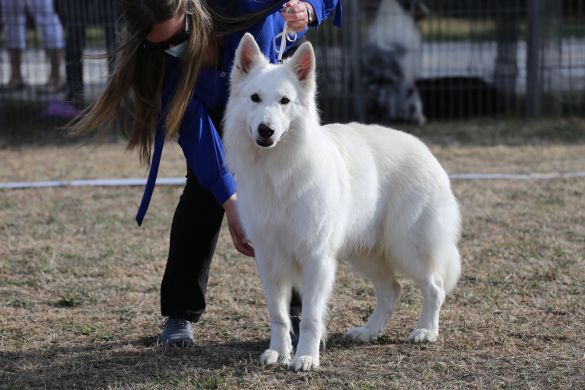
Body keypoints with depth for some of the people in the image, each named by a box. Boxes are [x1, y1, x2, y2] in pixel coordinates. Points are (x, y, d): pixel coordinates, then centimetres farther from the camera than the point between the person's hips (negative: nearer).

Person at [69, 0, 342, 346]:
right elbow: (196, 131, -32)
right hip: (211, 105, 0)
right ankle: (180, 314, -4)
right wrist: (231, 202, -36)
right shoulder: (160, 62, -35)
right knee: (202, 192, -15)